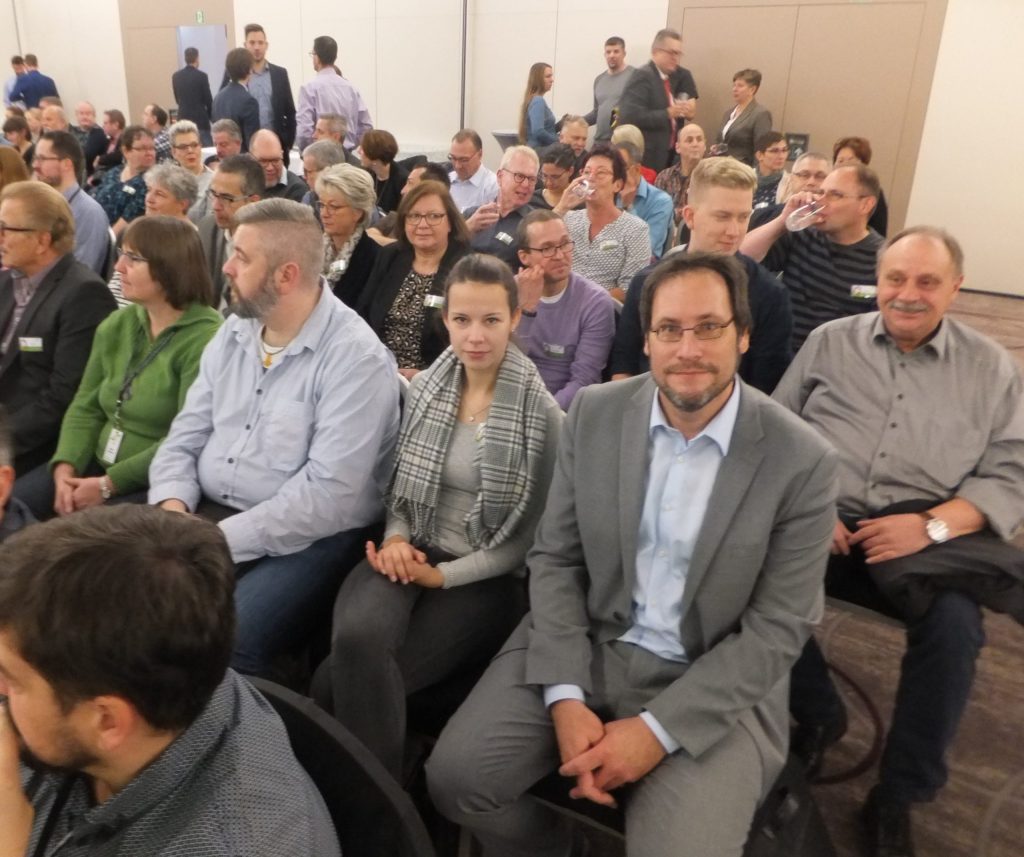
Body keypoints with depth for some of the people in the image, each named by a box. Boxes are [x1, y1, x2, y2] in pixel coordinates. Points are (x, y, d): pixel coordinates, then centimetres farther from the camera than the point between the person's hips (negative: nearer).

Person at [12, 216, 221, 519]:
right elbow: (86, 407, 9)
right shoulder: (116, 325, 9)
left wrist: (108, 484, -18)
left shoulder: (205, 339, -16)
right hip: (98, 465, 7)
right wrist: (66, 467, -8)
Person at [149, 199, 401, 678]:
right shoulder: (233, 332, 9)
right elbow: (185, 437, 10)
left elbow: (328, 494, -22)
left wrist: (220, 540, -21)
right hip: (205, 513, 7)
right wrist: (173, 507, -9)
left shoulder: (357, 358, -16)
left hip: (303, 538, -7)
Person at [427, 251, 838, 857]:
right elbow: (555, 559, 0)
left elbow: (777, 629, -10)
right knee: (456, 776, -12)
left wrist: (657, 729, -16)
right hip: (585, 645, 3)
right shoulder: (595, 413, -3)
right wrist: (566, 697, -11)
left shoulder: (803, 461, -12)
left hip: (713, 686, -2)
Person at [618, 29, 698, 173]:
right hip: (646, 156, -8)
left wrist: (689, 106, -3)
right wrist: (667, 114, -22)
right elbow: (630, 116, -22)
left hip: (671, 155, 8)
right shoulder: (642, 77, -10)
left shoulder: (680, 76, 14)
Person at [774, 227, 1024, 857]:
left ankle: (899, 796, -7)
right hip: (823, 523, 1)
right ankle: (817, 714, 1)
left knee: (955, 626, -30)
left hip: (926, 539, 0)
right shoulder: (830, 341, 11)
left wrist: (932, 525, -14)